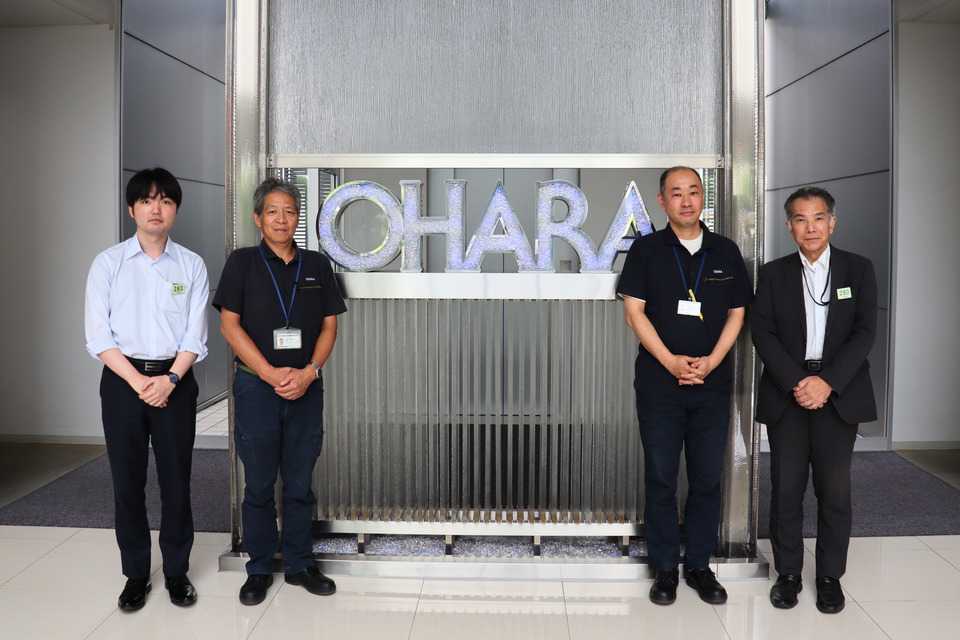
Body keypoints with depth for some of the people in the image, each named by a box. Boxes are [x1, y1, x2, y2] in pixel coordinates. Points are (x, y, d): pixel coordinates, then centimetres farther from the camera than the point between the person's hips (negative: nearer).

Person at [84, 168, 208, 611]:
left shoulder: (191, 265, 3)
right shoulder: (108, 263, 2)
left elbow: (195, 335, 0)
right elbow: (98, 335, -4)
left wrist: (168, 380, -13)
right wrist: (138, 381, -12)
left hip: (175, 381, 0)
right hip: (122, 381, 0)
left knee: (176, 481, 5)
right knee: (127, 482, 6)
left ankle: (177, 572, 19)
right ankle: (136, 574, 20)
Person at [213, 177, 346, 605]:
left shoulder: (317, 265, 7)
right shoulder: (243, 262, 0)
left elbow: (329, 325, 6)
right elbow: (230, 325, -5)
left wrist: (309, 372, -9)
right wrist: (271, 374, -13)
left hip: (306, 388, 2)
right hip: (256, 388, -2)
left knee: (300, 484, 10)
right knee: (259, 485, 8)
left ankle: (299, 565, 24)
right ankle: (259, 569, 22)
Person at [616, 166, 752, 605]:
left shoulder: (726, 252, 9)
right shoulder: (646, 250, 2)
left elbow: (737, 313, 8)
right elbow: (634, 310, -4)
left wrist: (711, 360, -7)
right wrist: (671, 361, -12)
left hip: (713, 384, 2)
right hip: (659, 383, -2)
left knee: (707, 478, 7)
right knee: (661, 479, 4)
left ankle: (699, 565, 21)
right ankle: (665, 568, 16)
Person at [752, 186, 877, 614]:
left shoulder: (858, 269, 5)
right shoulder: (773, 273, 7)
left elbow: (865, 332, -3)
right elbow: (762, 333, -1)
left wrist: (828, 382, -14)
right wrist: (796, 382, -14)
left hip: (839, 394, 0)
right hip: (786, 394, 1)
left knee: (835, 490, 5)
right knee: (786, 489, 4)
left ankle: (830, 576, 19)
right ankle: (788, 573, 17)